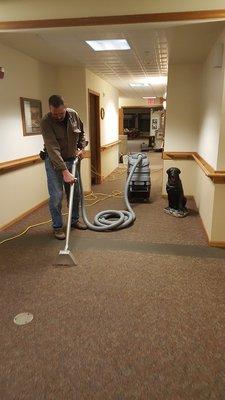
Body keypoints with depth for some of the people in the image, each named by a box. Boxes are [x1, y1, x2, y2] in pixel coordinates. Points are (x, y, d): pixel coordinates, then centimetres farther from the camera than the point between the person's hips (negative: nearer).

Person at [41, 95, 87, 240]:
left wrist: (81, 148, -1)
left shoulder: (73, 115, -8)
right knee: (56, 196, -7)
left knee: (75, 193, 11)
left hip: (71, 159, 5)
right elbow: (53, 149, -32)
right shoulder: (46, 122, -24)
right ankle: (57, 226, 10)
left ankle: (75, 220, 30)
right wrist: (65, 172, -38)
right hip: (54, 161, -5)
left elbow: (81, 133, 12)